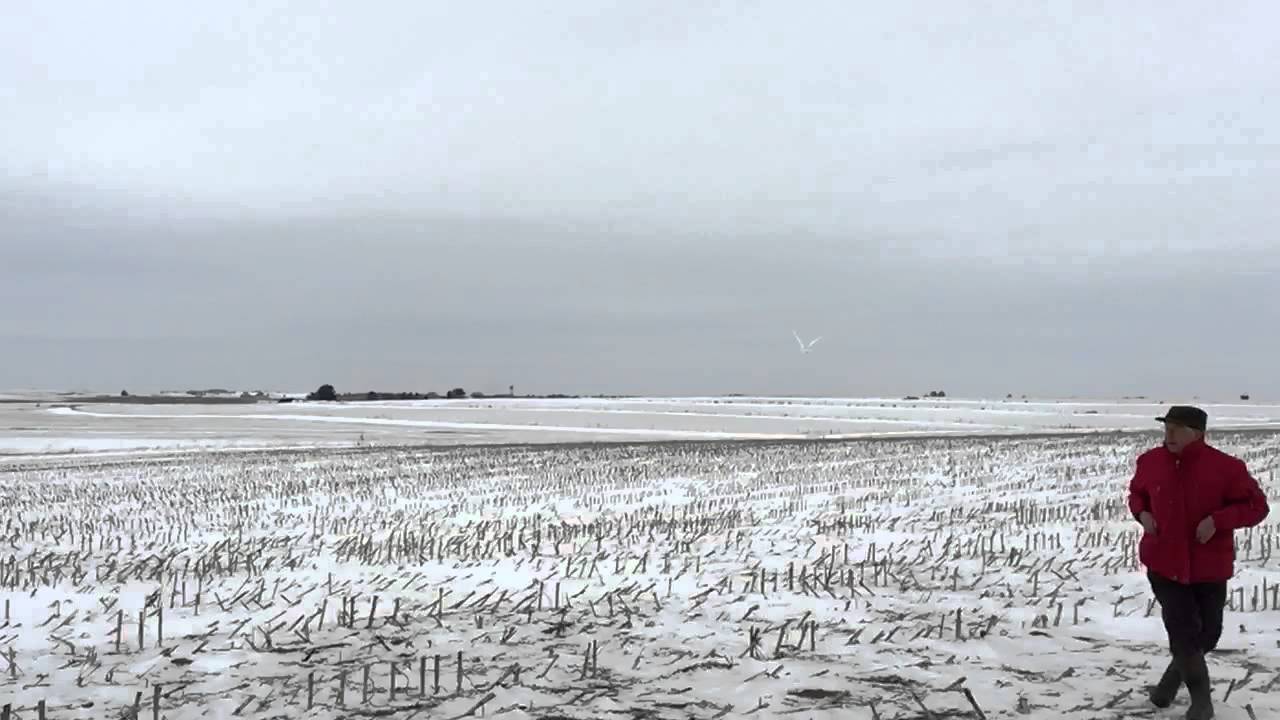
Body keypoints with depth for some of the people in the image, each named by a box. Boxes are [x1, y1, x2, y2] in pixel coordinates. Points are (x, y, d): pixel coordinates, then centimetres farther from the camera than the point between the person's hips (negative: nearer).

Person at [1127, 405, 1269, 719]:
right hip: (1163, 562, 0)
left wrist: (1218, 520, -23)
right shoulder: (1150, 461, -5)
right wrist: (1142, 513, -6)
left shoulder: (1225, 467, -15)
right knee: (1183, 630, -8)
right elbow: (1136, 493, 15)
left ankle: (1174, 676, 40)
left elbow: (1257, 505, -9)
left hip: (1209, 566, 0)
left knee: (1207, 632, 12)